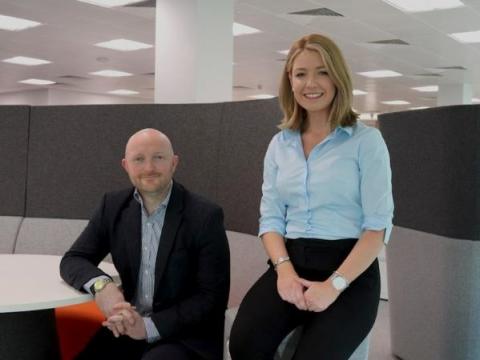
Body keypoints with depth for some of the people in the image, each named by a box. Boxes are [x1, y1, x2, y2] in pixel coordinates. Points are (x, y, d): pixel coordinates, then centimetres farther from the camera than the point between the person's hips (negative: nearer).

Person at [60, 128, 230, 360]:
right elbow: (72, 260, 4)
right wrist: (101, 284, -19)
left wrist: (150, 326, -21)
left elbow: (212, 297, -11)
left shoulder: (205, 216, -10)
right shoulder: (113, 206, 3)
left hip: (185, 336, -4)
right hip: (128, 328, 4)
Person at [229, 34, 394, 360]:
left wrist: (334, 284, -17)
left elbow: (378, 225, -6)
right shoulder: (280, 144, 13)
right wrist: (284, 269, -9)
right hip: (291, 264, 3)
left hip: (350, 270, -3)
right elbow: (271, 217, 11)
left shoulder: (366, 140, -1)